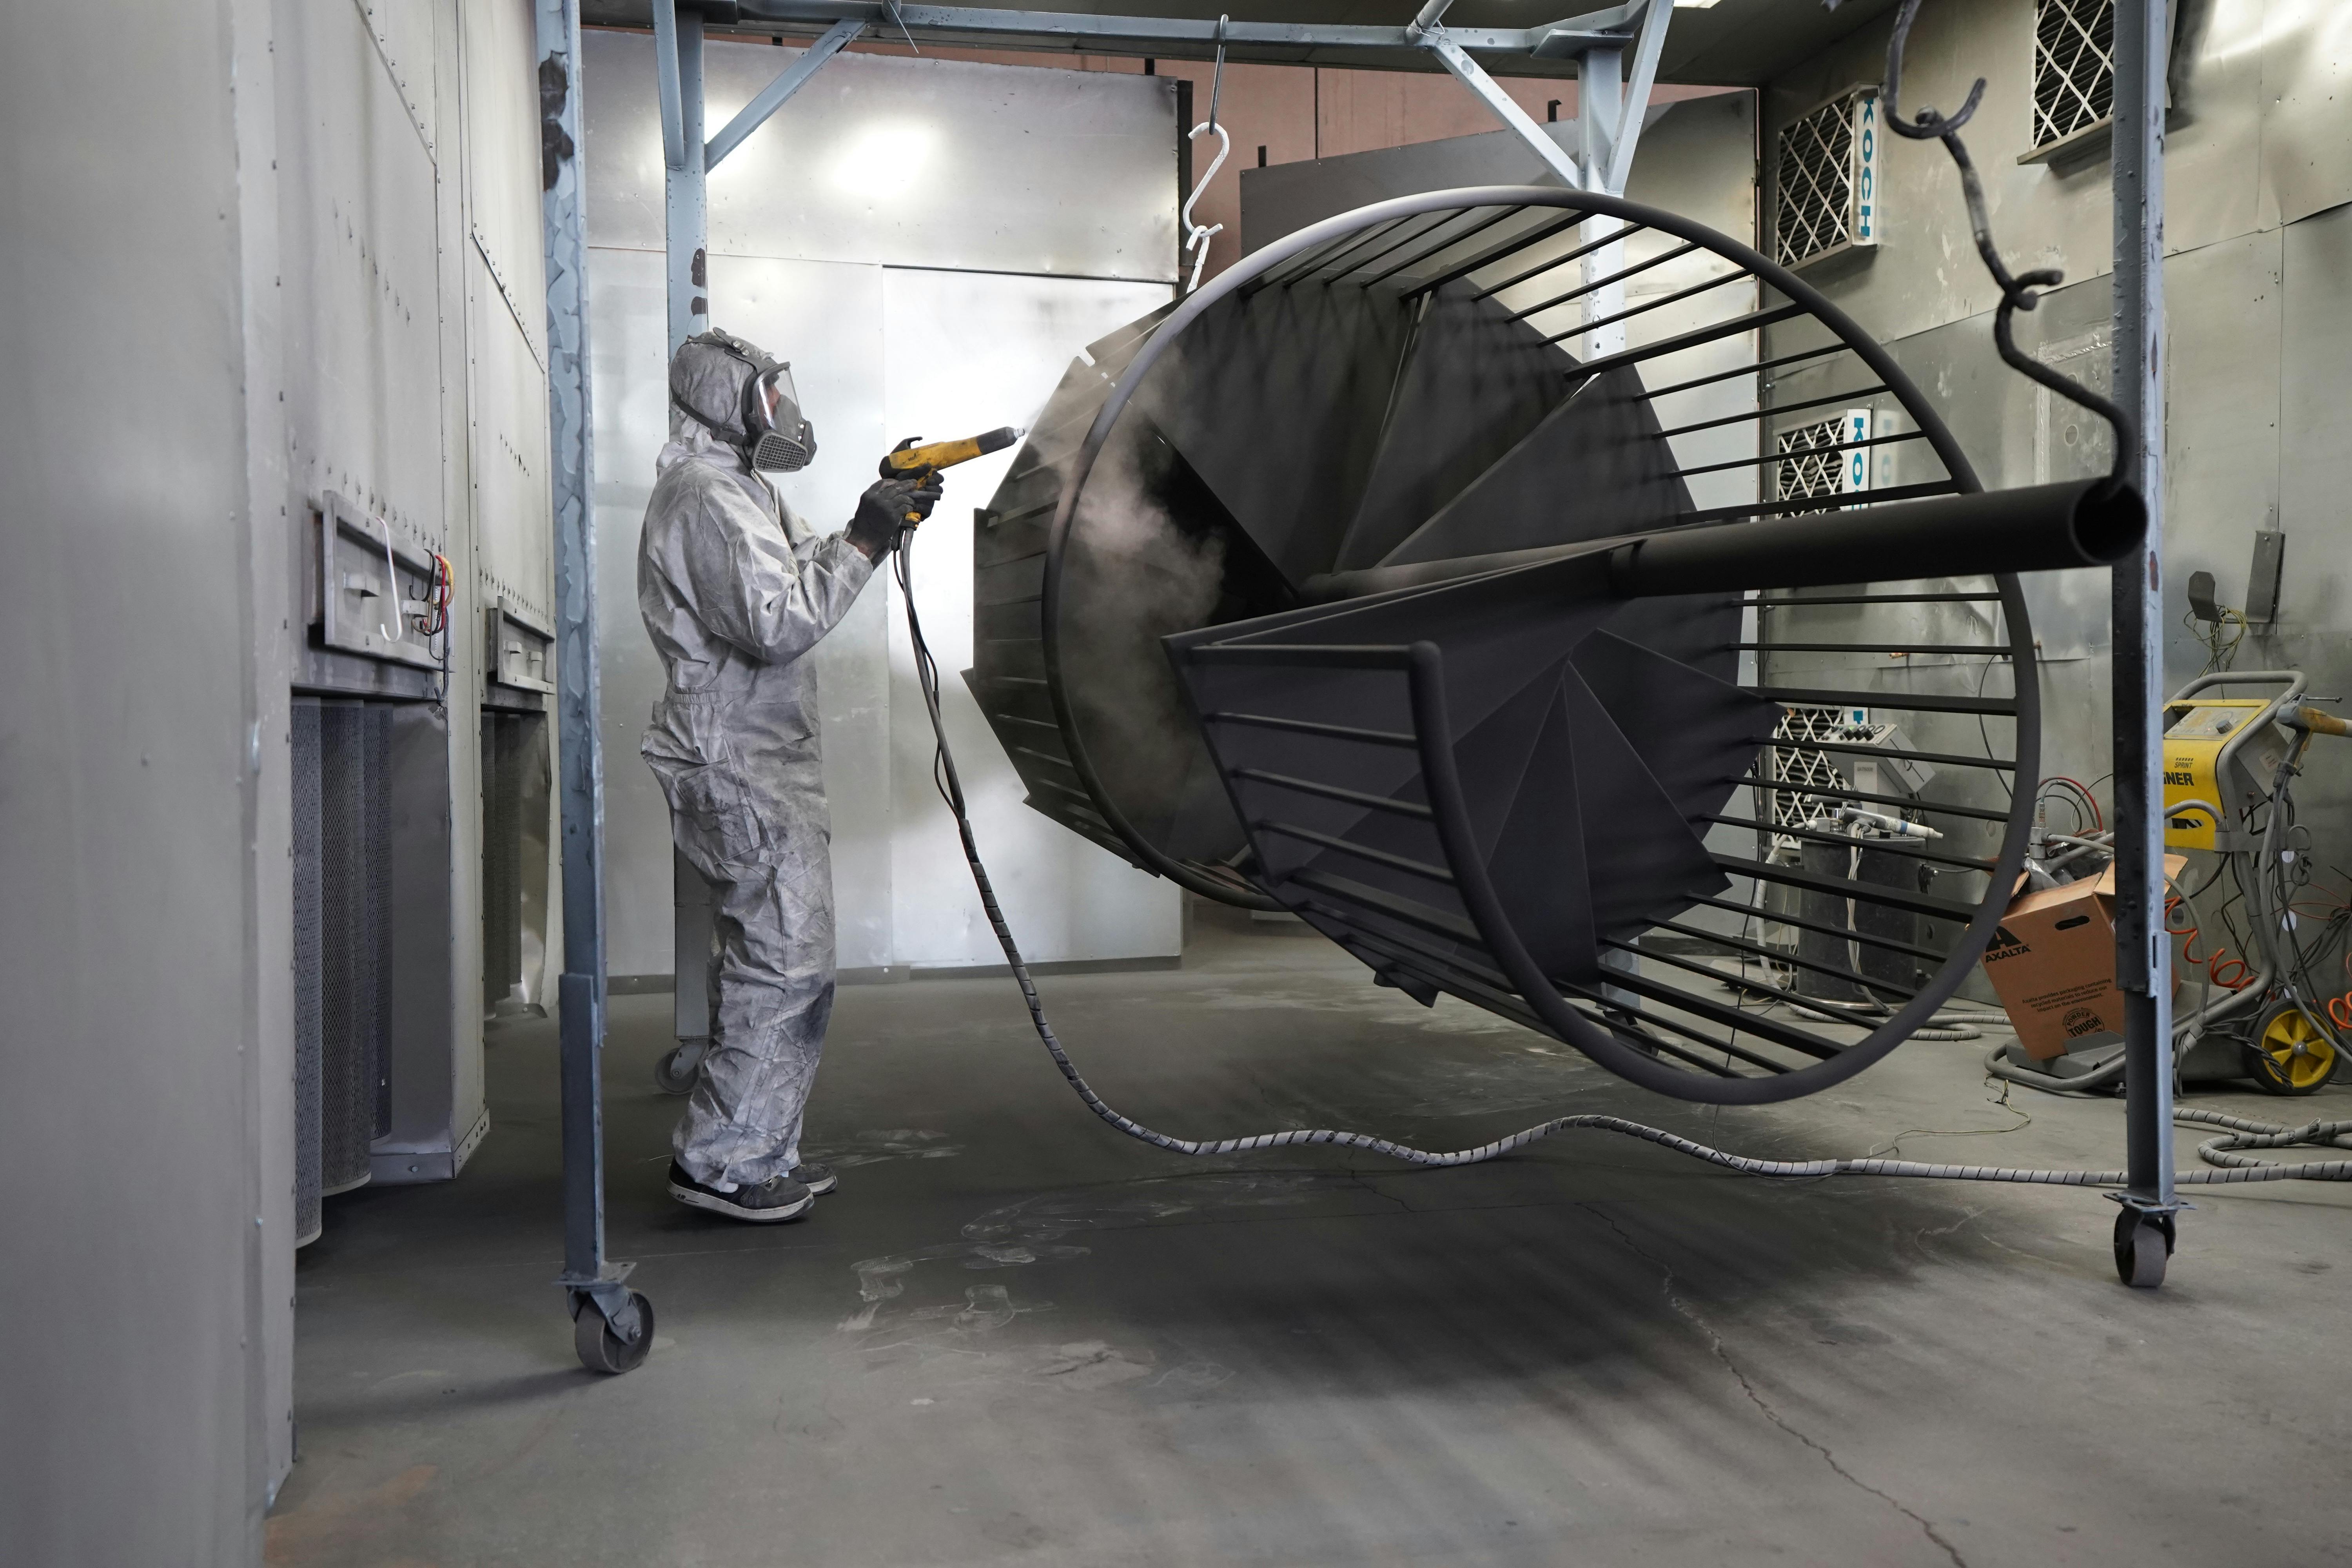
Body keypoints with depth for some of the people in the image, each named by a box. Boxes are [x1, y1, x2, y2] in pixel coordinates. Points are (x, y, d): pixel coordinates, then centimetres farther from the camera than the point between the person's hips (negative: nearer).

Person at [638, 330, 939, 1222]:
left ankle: (758, 1157, 21)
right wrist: (863, 543, -19)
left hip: (759, 762, 11)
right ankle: (720, 1162, -2)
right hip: (740, 767, -11)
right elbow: (780, 622, -23)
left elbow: (801, 574, 24)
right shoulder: (707, 493, -13)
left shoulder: (735, 488, 21)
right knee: (785, 965, -9)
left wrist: (878, 517, 11)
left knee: (768, 963, 14)